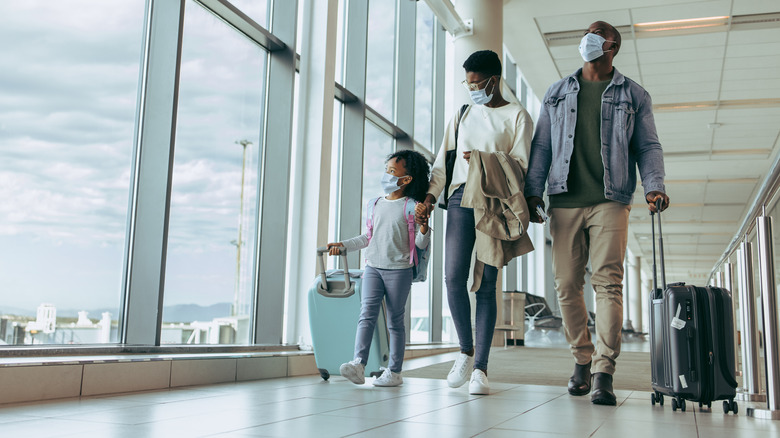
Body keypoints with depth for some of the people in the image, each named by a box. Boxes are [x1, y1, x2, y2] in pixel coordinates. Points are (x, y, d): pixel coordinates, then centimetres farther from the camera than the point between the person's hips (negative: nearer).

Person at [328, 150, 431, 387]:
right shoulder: (375, 204, 14)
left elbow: (421, 243, -4)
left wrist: (423, 224, -22)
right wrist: (343, 245, 19)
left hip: (399, 270, -4)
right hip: (373, 267, 4)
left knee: (395, 321, 2)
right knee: (367, 314, -10)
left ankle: (394, 371, 8)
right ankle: (358, 364, -19)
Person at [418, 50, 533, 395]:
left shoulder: (516, 115, 8)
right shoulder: (463, 115, 20)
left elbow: (521, 165, -1)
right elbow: (443, 161, 18)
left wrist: (483, 159, -12)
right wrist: (430, 196, 8)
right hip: (461, 198, 3)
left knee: (486, 284, -4)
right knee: (453, 276, -11)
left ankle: (480, 367, -1)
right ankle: (466, 350, 9)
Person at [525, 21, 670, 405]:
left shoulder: (632, 95, 13)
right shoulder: (557, 93, 18)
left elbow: (648, 146, 10)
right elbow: (541, 146, 16)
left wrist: (653, 186, -7)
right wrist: (532, 190, 5)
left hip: (610, 201, -2)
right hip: (564, 201, 2)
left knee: (607, 283, -11)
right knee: (566, 285, 1)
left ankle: (604, 373, -11)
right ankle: (582, 360, 15)